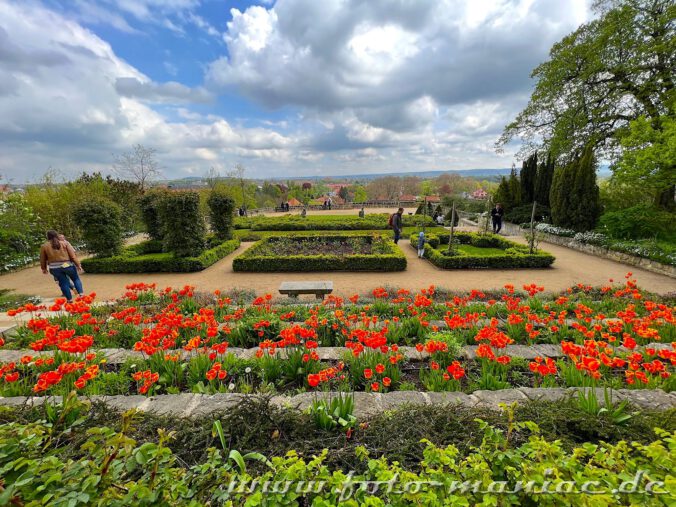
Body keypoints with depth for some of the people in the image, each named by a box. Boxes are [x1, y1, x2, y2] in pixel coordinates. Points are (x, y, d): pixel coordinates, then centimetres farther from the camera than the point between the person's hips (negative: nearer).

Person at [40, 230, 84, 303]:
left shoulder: (44, 246, 2)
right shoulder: (65, 243, -2)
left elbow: (43, 259, 10)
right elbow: (73, 256, -5)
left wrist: (44, 268, 25)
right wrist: (78, 265, 0)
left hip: (55, 268, 1)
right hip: (67, 265, -1)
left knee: (63, 283, 9)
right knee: (76, 279, 16)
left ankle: (70, 299, 14)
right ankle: (81, 293, 4)